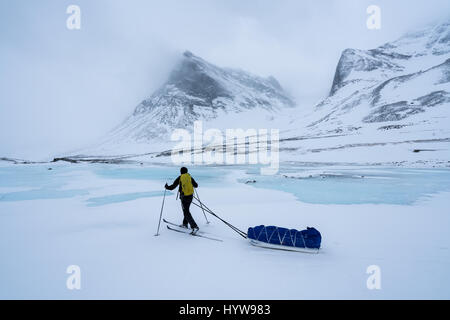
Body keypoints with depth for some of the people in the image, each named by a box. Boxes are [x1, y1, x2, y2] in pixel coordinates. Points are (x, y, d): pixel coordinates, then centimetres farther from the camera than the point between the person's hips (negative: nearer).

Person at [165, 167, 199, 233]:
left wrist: (166, 187, 16)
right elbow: (196, 186, 15)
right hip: (190, 196, 5)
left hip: (184, 197, -5)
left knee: (186, 212, -3)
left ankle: (194, 227, -13)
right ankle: (185, 224, 33)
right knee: (186, 210, 24)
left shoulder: (179, 178, -5)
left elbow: (172, 187, -4)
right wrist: (193, 184, 38)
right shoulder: (190, 177, 5)